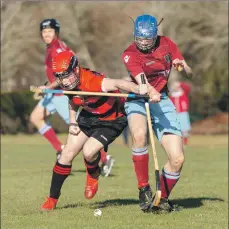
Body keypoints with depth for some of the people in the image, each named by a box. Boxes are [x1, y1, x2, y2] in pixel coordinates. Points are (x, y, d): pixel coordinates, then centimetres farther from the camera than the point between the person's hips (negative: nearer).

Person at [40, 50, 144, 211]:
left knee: (88, 151, -24)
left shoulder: (92, 81, -39)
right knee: (67, 154, 2)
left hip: (112, 121, -7)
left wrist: (140, 90, -74)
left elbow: (119, 84, -57)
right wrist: (72, 122, -2)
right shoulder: (68, 84, -14)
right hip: (88, 116, 7)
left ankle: (93, 175, 15)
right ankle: (52, 199, 17)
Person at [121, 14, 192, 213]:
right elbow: (141, 81, -32)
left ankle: (163, 199, 18)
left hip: (162, 101, 4)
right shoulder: (130, 54, -14)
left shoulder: (166, 43, 0)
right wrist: (150, 92, -53)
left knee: (177, 159, -8)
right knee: (139, 135, -38)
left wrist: (182, 66, -22)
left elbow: (189, 72, 2)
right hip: (138, 101, -4)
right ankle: (144, 190, -23)